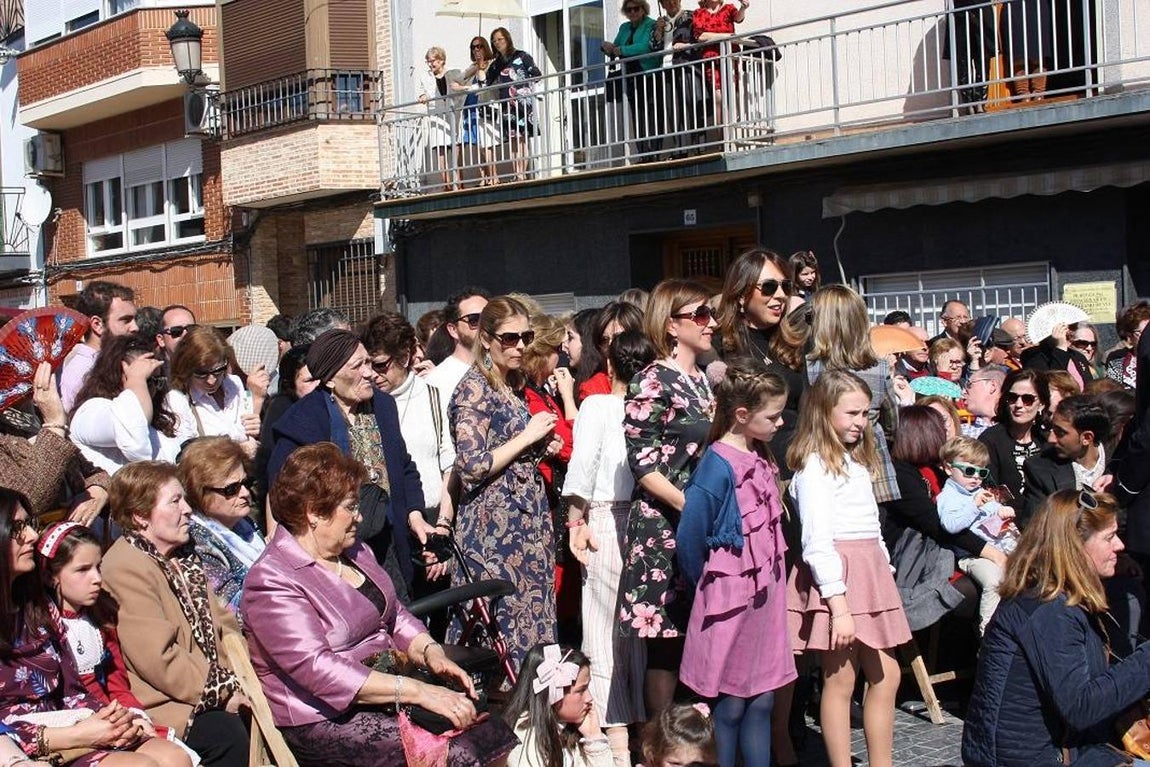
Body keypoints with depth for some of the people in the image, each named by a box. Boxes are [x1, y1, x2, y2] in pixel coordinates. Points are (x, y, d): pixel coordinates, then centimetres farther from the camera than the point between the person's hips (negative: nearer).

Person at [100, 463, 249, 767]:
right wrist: (224, 691, -16)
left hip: (206, 686, 9)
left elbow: (220, 623, 15)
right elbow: (158, 659, -21)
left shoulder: (183, 555, 17)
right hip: (162, 703, -9)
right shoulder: (125, 569, -16)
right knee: (227, 734, -27)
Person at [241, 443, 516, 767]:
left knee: (496, 736, -12)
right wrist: (418, 691, -28)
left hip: (389, 694, 8)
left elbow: (395, 617, 19)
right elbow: (318, 670, -24)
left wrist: (431, 652, -4)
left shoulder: (355, 552, 13)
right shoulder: (272, 582, -15)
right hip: (326, 720, -8)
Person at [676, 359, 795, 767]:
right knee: (729, 705, 3)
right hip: (730, 597, -7)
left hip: (765, 594, 7)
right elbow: (689, 539, -17)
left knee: (762, 700, 12)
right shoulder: (718, 466, -18)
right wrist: (709, 584, -2)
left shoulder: (761, 458, 6)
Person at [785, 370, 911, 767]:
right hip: (836, 574, -9)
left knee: (886, 674, 11)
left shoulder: (857, 461, 17)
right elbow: (818, 541, -17)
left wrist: (883, 572, 14)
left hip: (869, 570, 9)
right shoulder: (815, 466, -11)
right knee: (840, 680, -3)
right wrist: (838, 606, -21)